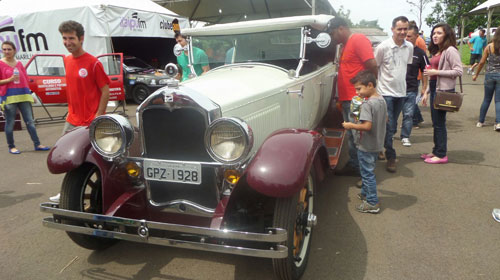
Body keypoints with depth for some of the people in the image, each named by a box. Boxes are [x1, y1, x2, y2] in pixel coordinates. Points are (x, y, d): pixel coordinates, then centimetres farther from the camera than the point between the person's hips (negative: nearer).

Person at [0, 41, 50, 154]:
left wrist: (29, 94, 11)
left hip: (23, 96, 4)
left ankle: (37, 144, 10)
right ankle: (11, 147, 15)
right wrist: (10, 79, -18)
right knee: (10, 123, 2)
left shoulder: (19, 63, 11)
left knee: (30, 121, 5)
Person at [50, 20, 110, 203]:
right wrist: (71, 110, 15)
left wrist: (98, 116, -16)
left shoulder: (93, 63, -13)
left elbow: (105, 90, -13)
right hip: (72, 120, 8)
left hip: (91, 122, -8)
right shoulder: (67, 61, 9)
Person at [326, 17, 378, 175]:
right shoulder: (345, 45, 19)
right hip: (347, 99, 10)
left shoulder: (359, 40, -10)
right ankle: (353, 165, 27)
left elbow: (372, 65, -18)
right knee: (351, 135, 15)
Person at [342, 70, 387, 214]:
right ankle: (365, 193, 38)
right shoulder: (382, 100, 4)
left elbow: (367, 126, -29)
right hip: (377, 144, 9)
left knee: (367, 173, 1)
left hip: (366, 146, -9)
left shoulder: (367, 104, -23)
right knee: (367, 171, 23)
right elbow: (385, 119, 14)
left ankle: (372, 203, 9)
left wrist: (351, 126, -18)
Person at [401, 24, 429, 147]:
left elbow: (425, 71, 7)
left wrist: (424, 88, 3)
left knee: (408, 115, 3)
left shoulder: (420, 53, 1)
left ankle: (405, 137, 15)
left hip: (411, 89, 0)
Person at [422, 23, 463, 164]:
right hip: (434, 88, 8)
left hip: (443, 90, -8)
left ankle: (441, 155, 7)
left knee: (439, 123, -3)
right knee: (435, 123, 13)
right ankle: (436, 151, 22)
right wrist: (427, 92, 16)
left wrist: (436, 72, -17)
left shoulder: (450, 50, -9)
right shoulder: (436, 51, 16)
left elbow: (459, 71, -16)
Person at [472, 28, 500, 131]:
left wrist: (476, 74, 12)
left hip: (490, 75, 2)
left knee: (487, 99, 14)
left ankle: (481, 121, 19)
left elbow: (482, 62, 0)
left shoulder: (489, 47, -3)